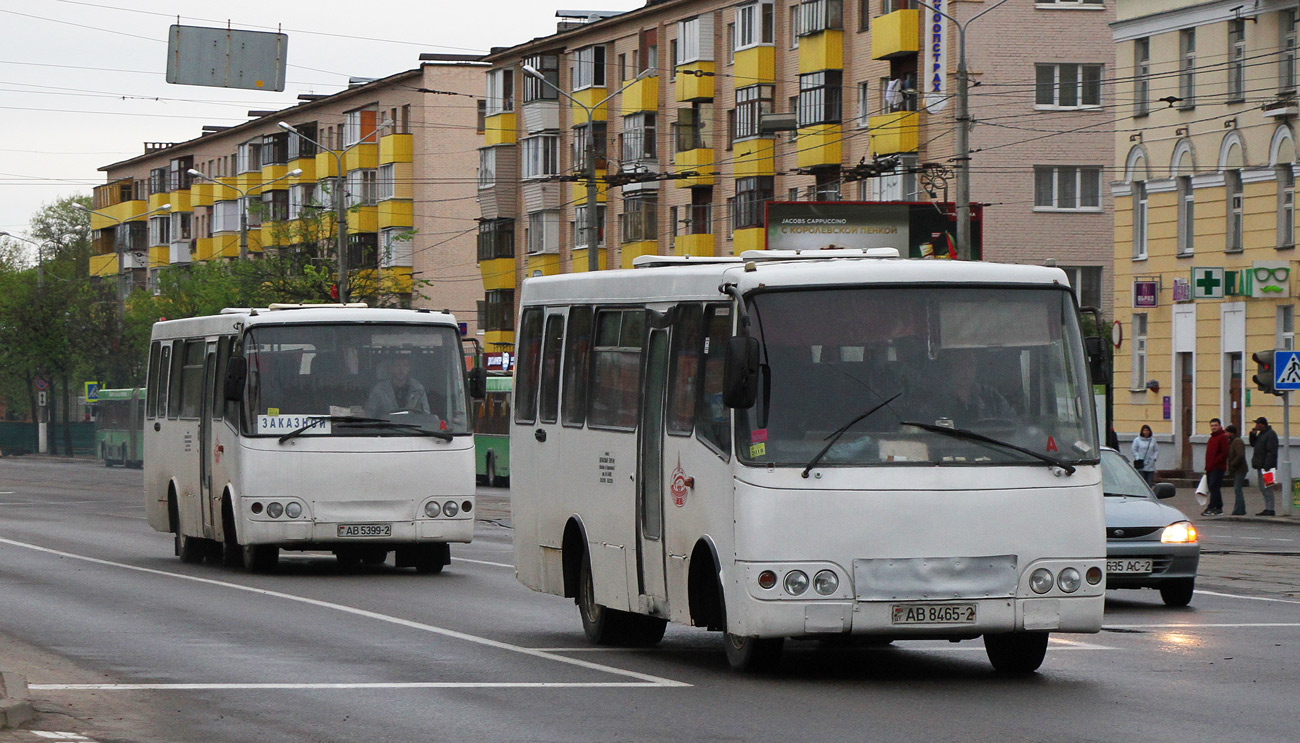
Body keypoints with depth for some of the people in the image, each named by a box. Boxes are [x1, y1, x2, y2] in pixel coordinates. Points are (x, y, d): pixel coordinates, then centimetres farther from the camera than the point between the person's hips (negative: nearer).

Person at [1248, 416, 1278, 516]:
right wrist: (1252, 434, 9)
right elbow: (1253, 444, 27)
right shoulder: (1261, 433, 17)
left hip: (1267, 466, -10)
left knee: (1266, 488, -11)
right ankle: (1267, 508, 15)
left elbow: (1272, 452, -19)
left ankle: (1270, 510, -11)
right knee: (1263, 488, 11)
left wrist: (1267, 466, -24)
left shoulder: (1271, 434, -13)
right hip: (1260, 466, 10)